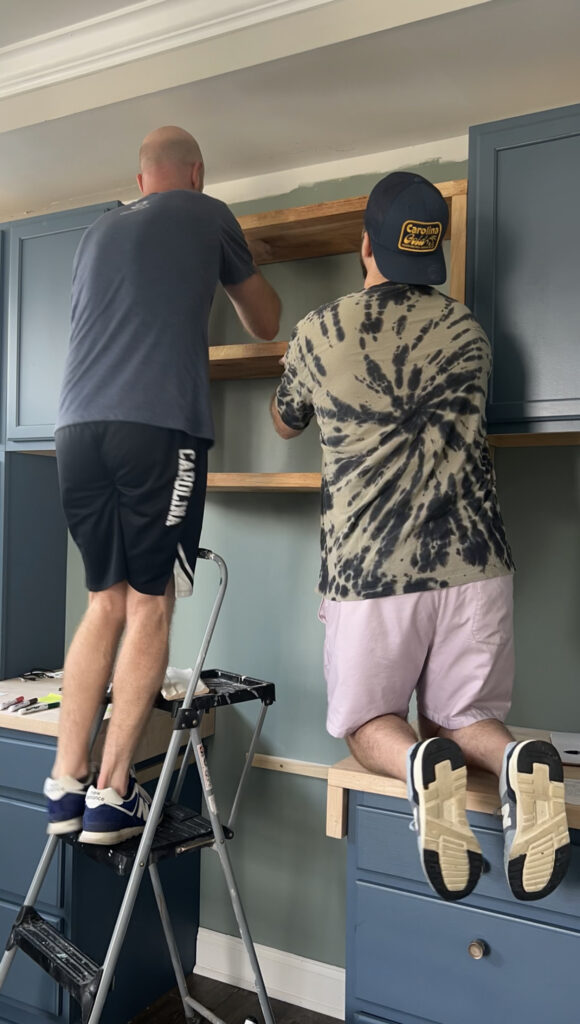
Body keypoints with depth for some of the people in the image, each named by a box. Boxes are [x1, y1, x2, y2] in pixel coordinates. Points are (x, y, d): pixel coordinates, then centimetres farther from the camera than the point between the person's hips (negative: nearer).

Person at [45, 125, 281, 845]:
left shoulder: (99, 232, 26)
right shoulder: (206, 215, 13)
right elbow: (266, 324, 23)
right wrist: (230, 272, 42)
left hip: (78, 427, 5)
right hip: (158, 427, -5)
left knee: (106, 599, 12)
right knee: (149, 603, 0)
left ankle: (65, 784, 11)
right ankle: (111, 795, 1)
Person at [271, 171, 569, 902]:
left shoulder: (320, 333, 3)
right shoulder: (467, 333, 10)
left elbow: (285, 424, 22)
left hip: (368, 570, -2)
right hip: (473, 563, 3)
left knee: (370, 722, 18)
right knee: (457, 717, 18)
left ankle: (421, 766, -16)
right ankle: (519, 765, -15)